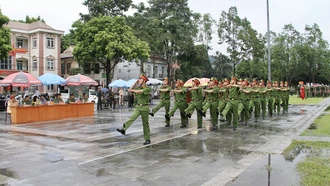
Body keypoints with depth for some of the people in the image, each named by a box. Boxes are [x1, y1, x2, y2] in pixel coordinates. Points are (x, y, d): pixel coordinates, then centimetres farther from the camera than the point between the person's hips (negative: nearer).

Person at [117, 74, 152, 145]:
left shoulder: (147, 88, -10)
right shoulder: (138, 87, 10)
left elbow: (140, 91, -26)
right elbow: (129, 90, 11)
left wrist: (133, 90, -9)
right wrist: (135, 83, 5)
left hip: (144, 108, -5)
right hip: (137, 107, 5)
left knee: (145, 123, 3)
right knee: (132, 117, -22)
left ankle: (147, 139, 13)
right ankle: (123, 129, -39)